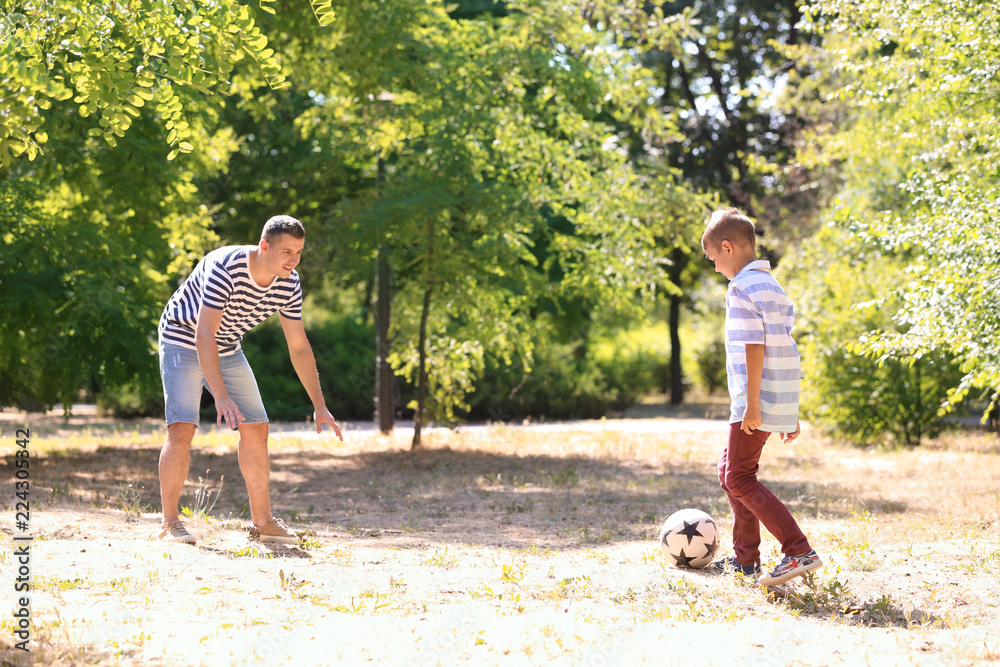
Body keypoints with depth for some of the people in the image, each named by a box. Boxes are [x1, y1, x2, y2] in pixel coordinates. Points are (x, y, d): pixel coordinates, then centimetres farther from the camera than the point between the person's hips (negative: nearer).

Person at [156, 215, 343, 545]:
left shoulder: (288, 285, -14)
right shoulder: (224, 268, -34)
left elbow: (299, 347, -4)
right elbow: (203, 336, -39)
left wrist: (320, 406, -6)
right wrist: (221, 396, -47)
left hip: (226, 350, 6)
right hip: (183, 341, -6)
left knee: (256, 428, 2)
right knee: (182, 428, -20)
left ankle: (262, 521, 13)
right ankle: (169, 522, -10)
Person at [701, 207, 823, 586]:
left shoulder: (742, 288, -12)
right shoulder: (772, 286, 18)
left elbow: (754, 348, -20)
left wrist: (752, 403, -21)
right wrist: (789, 414, 21)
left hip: (757, 402, -10)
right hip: (779, 401, 10)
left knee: (740, 479, -9)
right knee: (730, 470, 19)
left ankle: (800, 552, -18)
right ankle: (746, 558, 23)